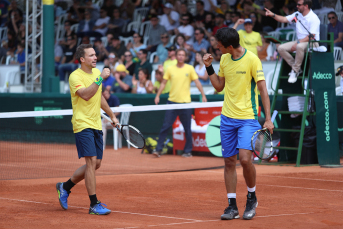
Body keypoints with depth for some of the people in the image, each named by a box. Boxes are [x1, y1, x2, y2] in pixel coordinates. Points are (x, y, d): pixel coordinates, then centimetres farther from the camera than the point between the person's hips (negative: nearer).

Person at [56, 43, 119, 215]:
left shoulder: (96, 72, 12)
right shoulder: (75, 76, -12)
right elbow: (85, 94, -29)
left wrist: (111, 115, 30)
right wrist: (100, 78, -30)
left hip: (96, 124, 8)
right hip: (82, 125, -8)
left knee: (96, 164, 10)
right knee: (91, 161, -14)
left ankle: (65, 186, 28)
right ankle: (94, 204, -10)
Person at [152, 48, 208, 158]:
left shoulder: (190, 68, 1)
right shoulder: (170, 69, 5)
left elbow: (197, 82, 0)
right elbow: (163, 83, 10)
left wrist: (203, 95, -7)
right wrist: (157, 95, 2)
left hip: (185, 103, -1)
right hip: (172, 101, 1)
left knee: (187, 129, 4)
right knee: (165, 126, -2)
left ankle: (188, 151, 14)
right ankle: (158, 149, 2)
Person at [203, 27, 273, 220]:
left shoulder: (252, 60, -11)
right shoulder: (224, 59, 8)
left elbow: (263, 89, -10)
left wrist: (268, 119, -15)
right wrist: (209, 67, 6)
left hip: (248, 118, -6)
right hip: (227, 118, 6)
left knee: (245, 159, -17)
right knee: (229, 161, 5)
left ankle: (252, 198, 6)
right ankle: (232, 206, 11)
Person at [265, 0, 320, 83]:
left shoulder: (314, 18, -14)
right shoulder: (297, 14, 10)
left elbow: (311, 36, -21)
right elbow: (284, 19, 13)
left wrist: (298, 43, -25)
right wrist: (273, 15, -2)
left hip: (311, 42, -8)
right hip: (299, 41, 8)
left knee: (300, 47, -41)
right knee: (281, 48, -11)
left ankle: (295, 71, -26)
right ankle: (297, 68, -6)